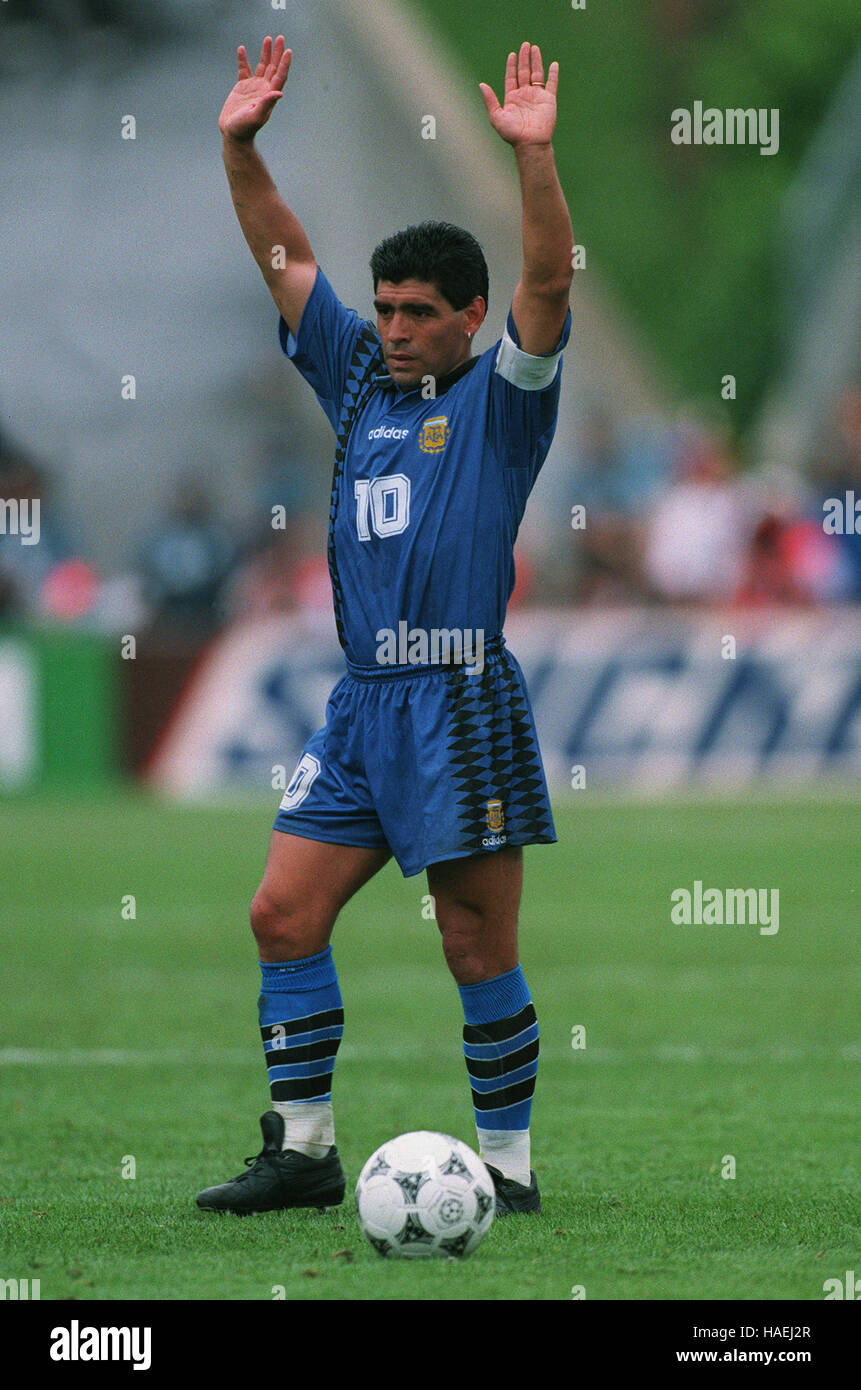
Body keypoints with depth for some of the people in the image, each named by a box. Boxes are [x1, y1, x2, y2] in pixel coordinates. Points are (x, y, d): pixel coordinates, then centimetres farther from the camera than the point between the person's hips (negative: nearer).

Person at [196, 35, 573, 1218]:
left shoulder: (501, 397, -1)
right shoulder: (359, 376, 14)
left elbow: (549, 285, -16)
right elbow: (286, 257, 15)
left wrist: (535, 156, -28)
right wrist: (241, 147, 4)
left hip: (464, 705, -6)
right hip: (360, 705, 6)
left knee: (480, 952, -3)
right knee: (284, 913, 2)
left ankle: (508, 1166, 5)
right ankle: (302, 1149, 9)